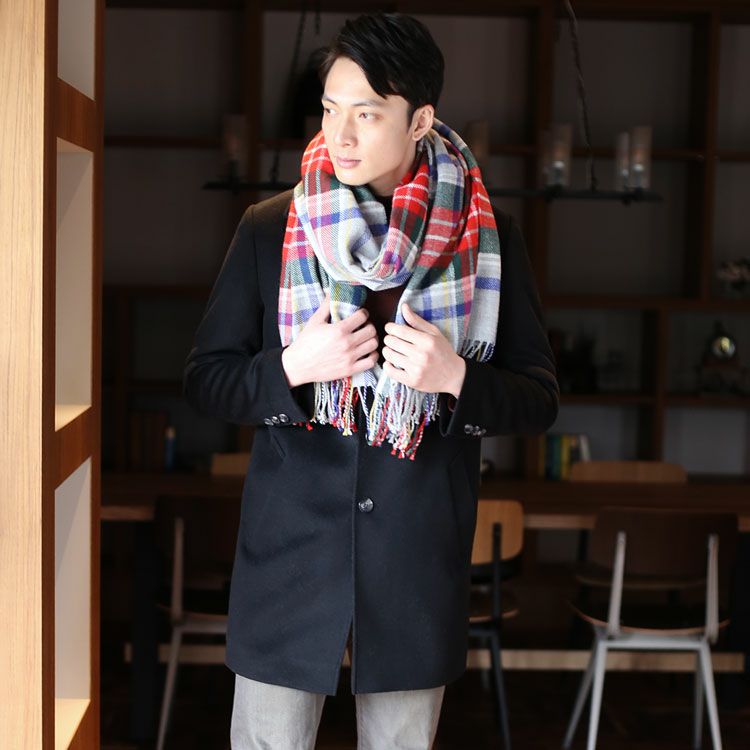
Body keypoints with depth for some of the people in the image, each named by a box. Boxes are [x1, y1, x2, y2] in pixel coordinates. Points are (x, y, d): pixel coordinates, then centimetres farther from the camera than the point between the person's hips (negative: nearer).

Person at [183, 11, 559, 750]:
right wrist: (292, 367, -17)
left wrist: (456, 378, -19)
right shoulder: (267, 229, -3)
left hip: (421, 556, 1)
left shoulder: (488, 236, -3)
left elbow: (539, 400, 1)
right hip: (290, 547, 0)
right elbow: (205, 380, 2)